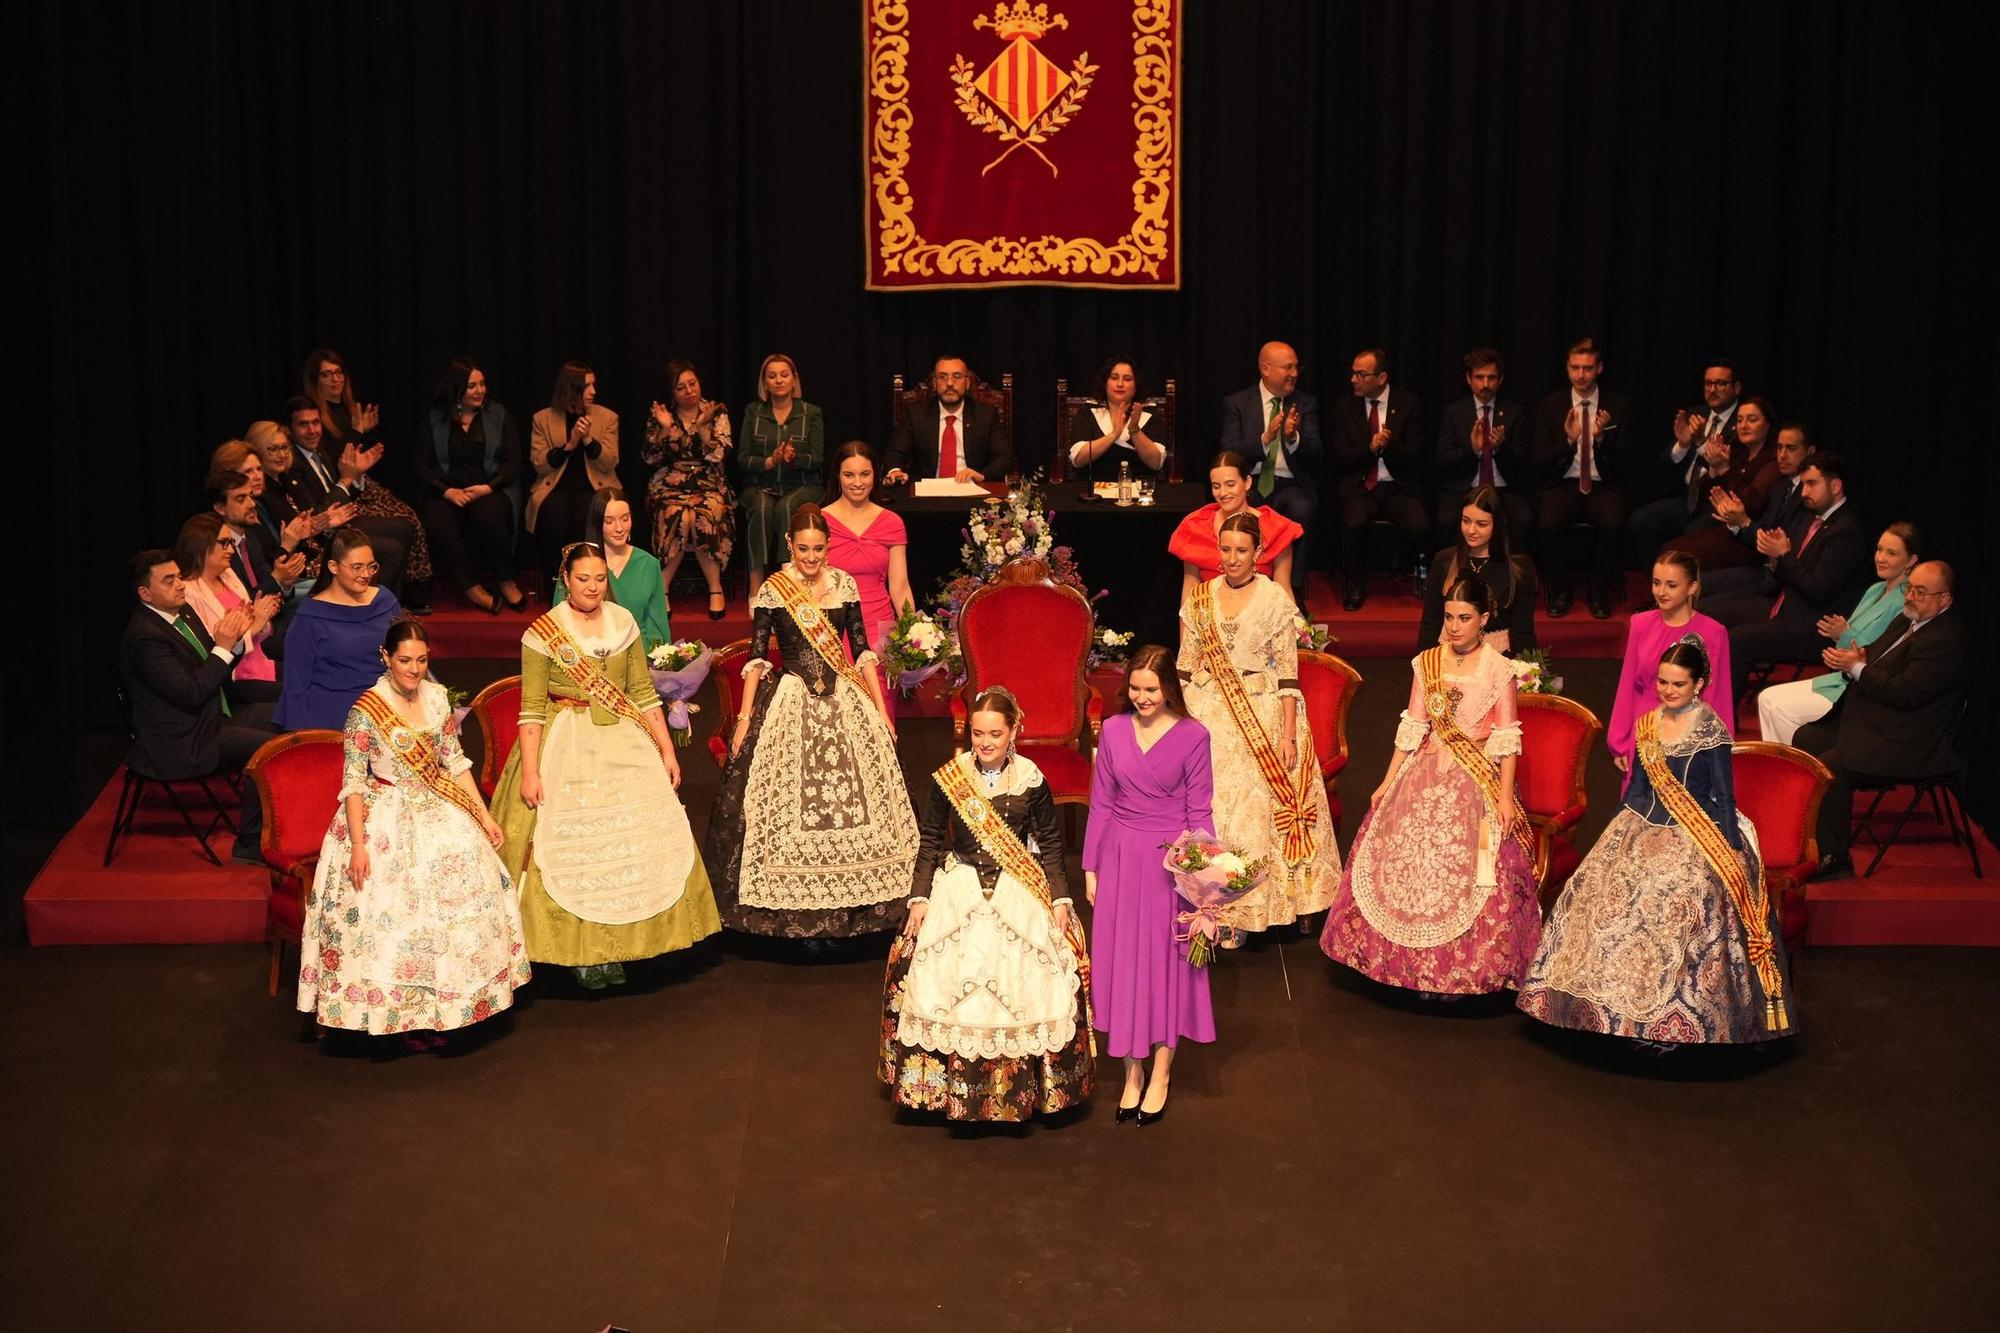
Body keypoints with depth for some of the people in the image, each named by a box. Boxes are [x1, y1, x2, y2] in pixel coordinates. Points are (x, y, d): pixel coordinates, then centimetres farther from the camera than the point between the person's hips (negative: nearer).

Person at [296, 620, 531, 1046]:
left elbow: (456, 761, 12)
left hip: (439, 815, 5)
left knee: (464, 885, -7)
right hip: (387, 822, -5)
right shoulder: (367, 710, -12)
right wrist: (358, 845, -18)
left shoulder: (437, 697, 4)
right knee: (398, 902, -14)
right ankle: (406, 1013, 0)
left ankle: (440, 1006, 5)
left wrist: (484, 816, 9)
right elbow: (353, 782, -12)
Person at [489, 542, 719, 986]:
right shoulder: (543, 633, -7)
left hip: (623, 743, 4)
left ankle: (614, 948, 11)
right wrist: (529, 771, -14)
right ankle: (581, 953, 7)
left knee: (633, 838, 1)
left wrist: (667, 750, 5)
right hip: (567, 746, -4)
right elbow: (531, 710, -8)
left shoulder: (623, 623, 4)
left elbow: (644, 693, 8)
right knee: (568, 847, -4)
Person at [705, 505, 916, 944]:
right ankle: (802, 914, 5)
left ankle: (842, 909, 11)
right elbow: (757, 657, -1)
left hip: (845, 702, 3)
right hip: (791, 704, -3)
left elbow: (862, 650, 8)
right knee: (791, 806, -3)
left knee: (851, 803, 2)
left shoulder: (844, 584, 5)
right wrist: (745, 718, -5)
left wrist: (881, 709, 6)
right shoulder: (772, 591, -3)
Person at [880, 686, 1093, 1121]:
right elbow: (930, 841, 3)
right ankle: (955, 1085, 15)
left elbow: (1050, 844, 4)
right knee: (951, 985, 0)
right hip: (958, 893, 1)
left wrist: (1060, 899, -2)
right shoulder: (948, 778, -5)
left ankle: (1020, 1085, 15)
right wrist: (919, 897, -2)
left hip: (1020, 894, 0)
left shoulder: (1031, 779, -5)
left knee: (1022, 985, -1)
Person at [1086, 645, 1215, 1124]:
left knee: (1167, 963, 7)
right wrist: (1090, 868, 6)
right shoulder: (1113, 731, 1)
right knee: (1121, 960, 8)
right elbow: (1100, 806, 6)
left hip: (1170, 861, -3)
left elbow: (1199, 812, -3)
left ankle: (1160, 1074, 22)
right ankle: (1132, 1072, 22)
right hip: (1120, 859, 3)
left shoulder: (1192, 735, -7)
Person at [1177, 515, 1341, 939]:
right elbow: (1185, 668, 10)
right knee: (1210, 806, 2)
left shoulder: (1275, 599, -4)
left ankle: (1243, 911, 10)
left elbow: (1288, 673, -5)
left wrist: (1288, 734, -10)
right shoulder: (1200, 600, 5)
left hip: (1264, 716, -3)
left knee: (1257, 808, -2)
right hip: (1210, 715, 3)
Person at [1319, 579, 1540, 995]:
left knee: (1469, 877, -4)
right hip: (1425, 780, 4)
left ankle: (1466, 970, 10)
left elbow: (1507, 739, -5)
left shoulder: (1499, 671, -5)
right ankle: (1416, 961, 18)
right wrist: (1388, 783, 6)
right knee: (1407, 865, 4)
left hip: (1478, 785, -4)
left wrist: (1505, 795, -12)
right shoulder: (1426, 663, 5)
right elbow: (1412, 728, 8)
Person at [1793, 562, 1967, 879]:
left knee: (1828, 768, -23)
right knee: (1805, 739, 10)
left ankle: (1835, 859, -10)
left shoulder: (1945, 640, -22)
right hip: (1871, 721, 11)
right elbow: (1873, 654, 20)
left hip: (1910, 743, -11)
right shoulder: (1907, 621, 11)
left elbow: (1905, 692, -29)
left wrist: (1857, 668, -17)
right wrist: (1851, 660, -5)